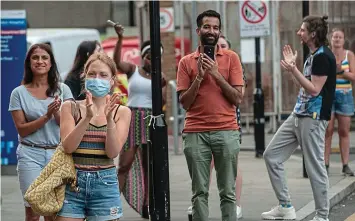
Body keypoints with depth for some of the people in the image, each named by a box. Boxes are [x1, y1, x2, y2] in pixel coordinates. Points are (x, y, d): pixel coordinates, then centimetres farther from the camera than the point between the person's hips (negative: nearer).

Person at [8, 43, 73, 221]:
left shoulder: (62, 89, 5)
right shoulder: (19, 93, 1)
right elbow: (22, 129, -3)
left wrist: (57, 112, -20)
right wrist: (46, 116, -15)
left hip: (58, 153, 1)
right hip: (30, 154, -1)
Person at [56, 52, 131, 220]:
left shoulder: (122, 112, 4)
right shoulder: (70, 108, 4)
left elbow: (113, 152, -6)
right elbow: (68, 146, -9)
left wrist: (109, 119, -19)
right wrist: (87, 117, -20)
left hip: (105, 183, 0)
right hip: (73, 181, 0)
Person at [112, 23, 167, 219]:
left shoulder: (160, 76, 9)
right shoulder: (132, 69, 2)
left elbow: (163, 102, 3)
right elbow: (117, 62, -18)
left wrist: (162, 85, -15)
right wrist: (120, 39, -29)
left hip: (151, 121, 3)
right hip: (132, 118, -3)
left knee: (148, 165, 8)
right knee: (125, 164, -11)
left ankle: (145, 205, 15)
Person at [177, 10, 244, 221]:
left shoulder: (231, 58, 6)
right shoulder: (187, 62, 8)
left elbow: (238, 99, 1)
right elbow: (184, 102, 4)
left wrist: (217, 74, -7)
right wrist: (199, 77, -8)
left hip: (226, 131, 0)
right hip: (195, 133, 1)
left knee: (228, 191, 2)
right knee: (200, 192, 2)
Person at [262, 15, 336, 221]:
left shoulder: (323, 56, -14)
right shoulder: (313, 55, 15)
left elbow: (314, 89, -19)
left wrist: (293, 70, -22)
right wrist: (293, 67, 20)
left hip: (313, 118, -10)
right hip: (298, 115, 10)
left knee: (315, 167, -5)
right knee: (271, 154, 9)